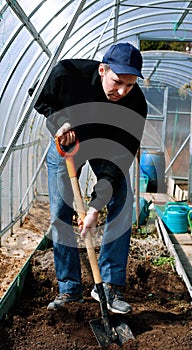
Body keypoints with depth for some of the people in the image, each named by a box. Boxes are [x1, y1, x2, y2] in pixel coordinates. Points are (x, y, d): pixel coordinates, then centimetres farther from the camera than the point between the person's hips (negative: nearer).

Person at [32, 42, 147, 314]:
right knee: (60, 214, -5)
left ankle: (109, 285, -5)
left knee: (122, 204, -14)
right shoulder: (66, 73, -31)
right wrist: (60, 122, -31)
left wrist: (96, 206, -35)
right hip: (65, 142, 0)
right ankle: (69, 288, 6)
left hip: (108, 149, 0)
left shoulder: (136, 104, -31)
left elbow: (120, 160, -29)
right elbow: (42, 103, -9)